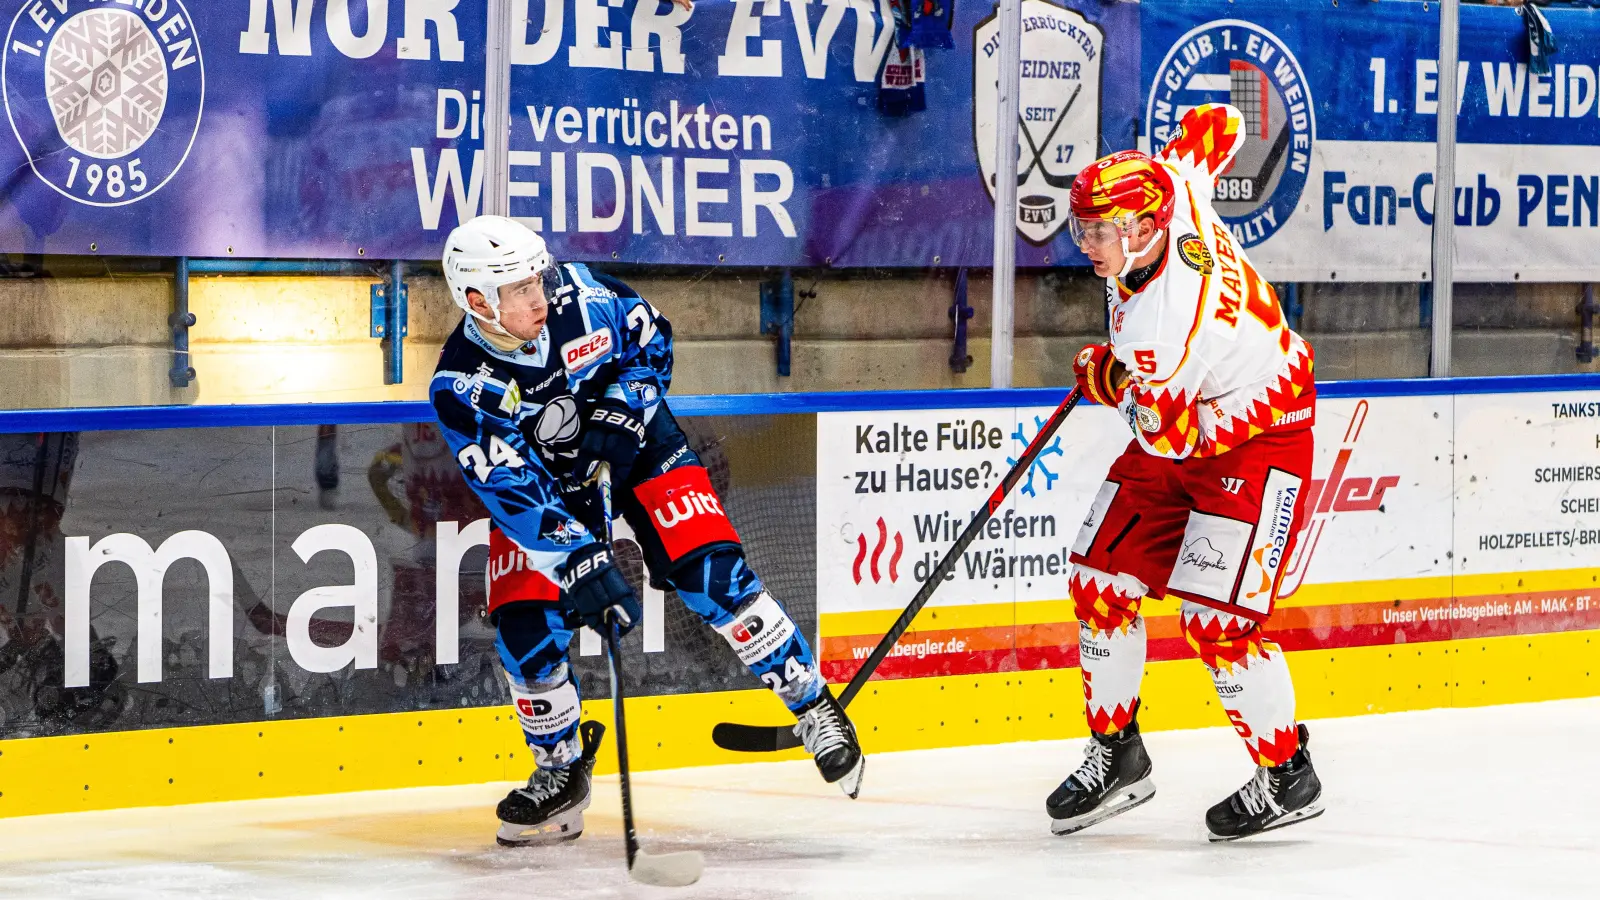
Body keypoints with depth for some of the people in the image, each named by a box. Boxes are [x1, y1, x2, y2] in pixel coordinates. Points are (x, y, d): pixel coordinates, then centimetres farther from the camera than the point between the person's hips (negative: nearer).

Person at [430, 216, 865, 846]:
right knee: (524, 627, -12)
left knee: (712, 577, -15)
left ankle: (814, 706, -1)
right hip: (541, 483, 0)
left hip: (638, 446, 0)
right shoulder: (459, 388, -27)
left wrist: (621, 410, -20)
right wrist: (581, 563, -39)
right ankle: (561, 771, 11)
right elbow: (513, 491, -30)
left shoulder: (579, 293, -22)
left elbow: (652, 339, -3)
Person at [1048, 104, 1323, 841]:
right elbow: (1216, 125, 6)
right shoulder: (1171, 184, -14)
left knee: (1215, 619, -15)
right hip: (1179, 432, 10)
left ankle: (1288, 776, 3)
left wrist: (1101, 375, -7)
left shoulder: (1169, 320, -36)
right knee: (1100, 583, 5)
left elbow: (1165, 430, -26)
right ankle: (1116, 754, 18)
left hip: (1252, 442, -10)